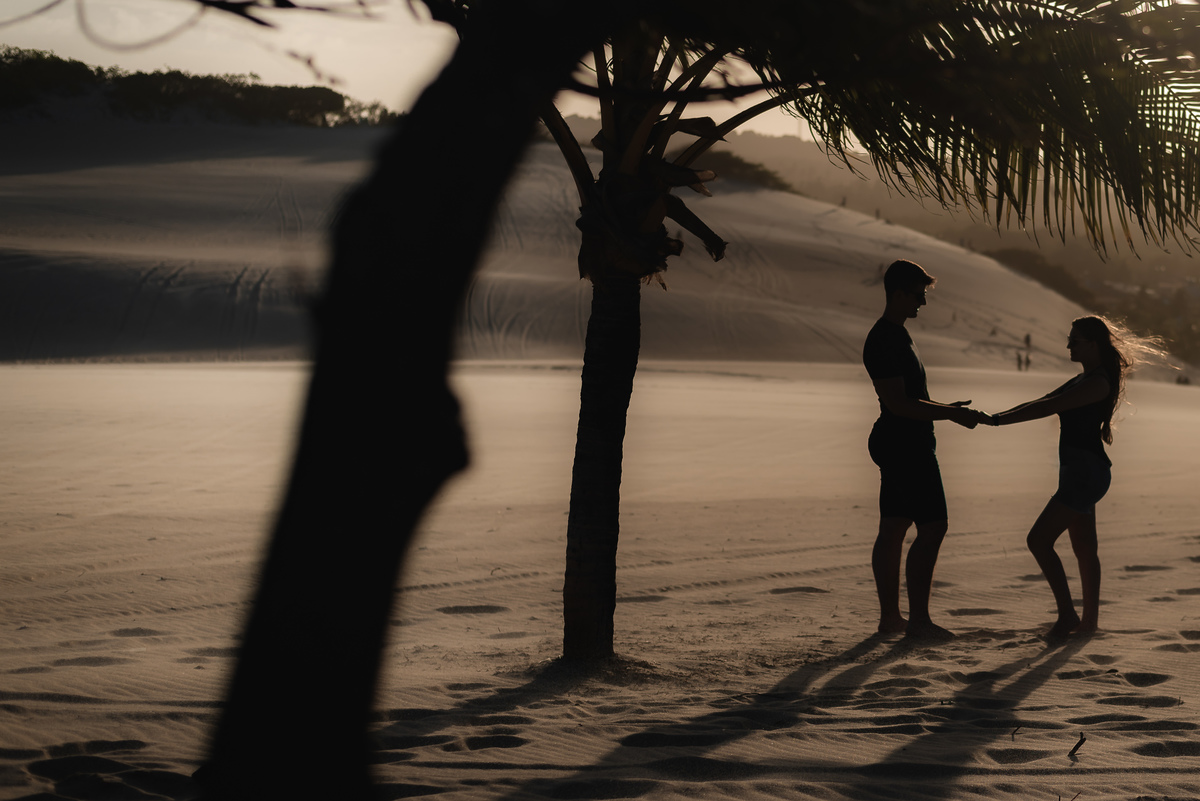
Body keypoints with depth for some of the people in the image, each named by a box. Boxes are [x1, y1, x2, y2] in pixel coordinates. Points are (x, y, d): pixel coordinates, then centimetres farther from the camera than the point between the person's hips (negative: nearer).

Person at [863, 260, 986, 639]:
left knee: (893, 528, 11)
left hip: (899, 445, 11)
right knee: (932, 527, -10)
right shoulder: (884, 342, -18)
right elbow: (897, 402, -22)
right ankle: (918, 619, -8)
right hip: (906, 446, -11)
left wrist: (946, 408, 22)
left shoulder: (896, 335, 16)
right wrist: (950, 414, -19)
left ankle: (890, 615, 14)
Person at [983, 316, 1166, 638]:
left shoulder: (1097, 382, -17)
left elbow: (1047, 407, -23)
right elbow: (1041, 403, 15)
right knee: (1084, 547, 14)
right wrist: (997, 416, 3)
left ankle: (1067, 614, -9)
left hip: (1086, 472, -11)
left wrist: (996, 420, -23)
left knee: (1039, 539, -12)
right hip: (1080, 470, 11)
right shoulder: (1082, 380, 15)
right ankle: (1089, 620, 20)